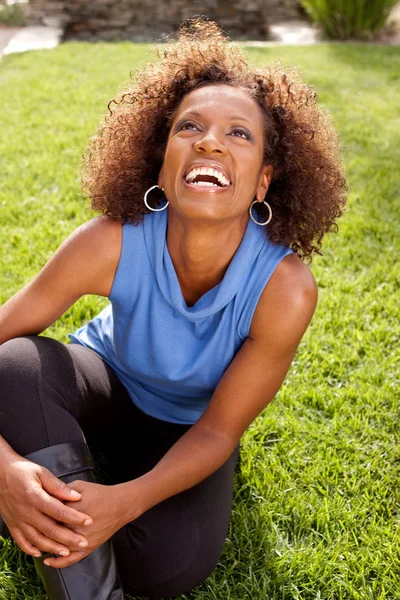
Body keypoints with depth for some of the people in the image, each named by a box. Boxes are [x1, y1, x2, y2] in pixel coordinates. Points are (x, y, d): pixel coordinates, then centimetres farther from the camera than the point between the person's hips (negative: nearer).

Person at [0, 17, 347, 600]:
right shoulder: (111, 244, -31)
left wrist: (126, 502, -40)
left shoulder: (284, 288, -32)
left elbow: (218, 429, -22)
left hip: (186, 425, 0)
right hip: (107, 385, 1)